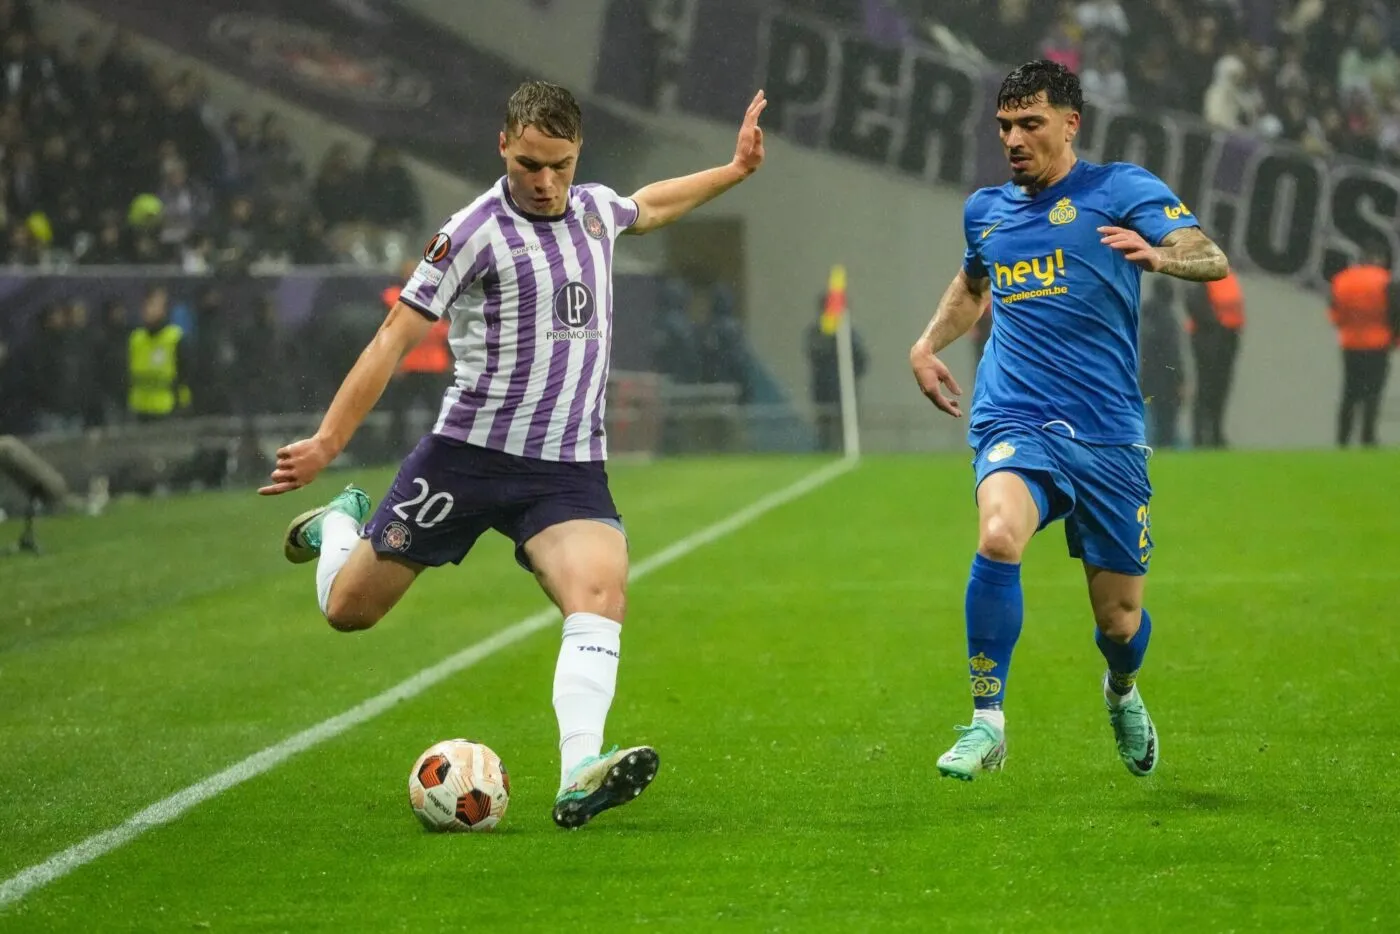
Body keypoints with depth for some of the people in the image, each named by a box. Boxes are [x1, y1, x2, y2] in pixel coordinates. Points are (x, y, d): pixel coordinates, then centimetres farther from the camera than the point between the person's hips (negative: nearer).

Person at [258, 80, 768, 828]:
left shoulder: (594, 208, 9)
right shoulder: (475, 232, -11)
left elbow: (647, 208, 37)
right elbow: (395, 336, -10)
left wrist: (733, 171, 38)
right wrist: (326, 442, -15)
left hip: (570, 467, 3)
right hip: (470, 454, -3)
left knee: (601, 592, -25)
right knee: (348, 609, 4)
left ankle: (579, 778, -37)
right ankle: (341, 523, 41)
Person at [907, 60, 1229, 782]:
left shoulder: (1119, 189, 0)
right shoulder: (985, 210, 15)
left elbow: (1212, 259, -13)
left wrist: (1158, 254, -33)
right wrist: (927, 345, 23)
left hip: (1106, 435, -2)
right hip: (1014, 421, 2)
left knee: (1120, 620, 5)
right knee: (999, 536, -32)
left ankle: (1122, 694, 43)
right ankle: (987, 722, -24)